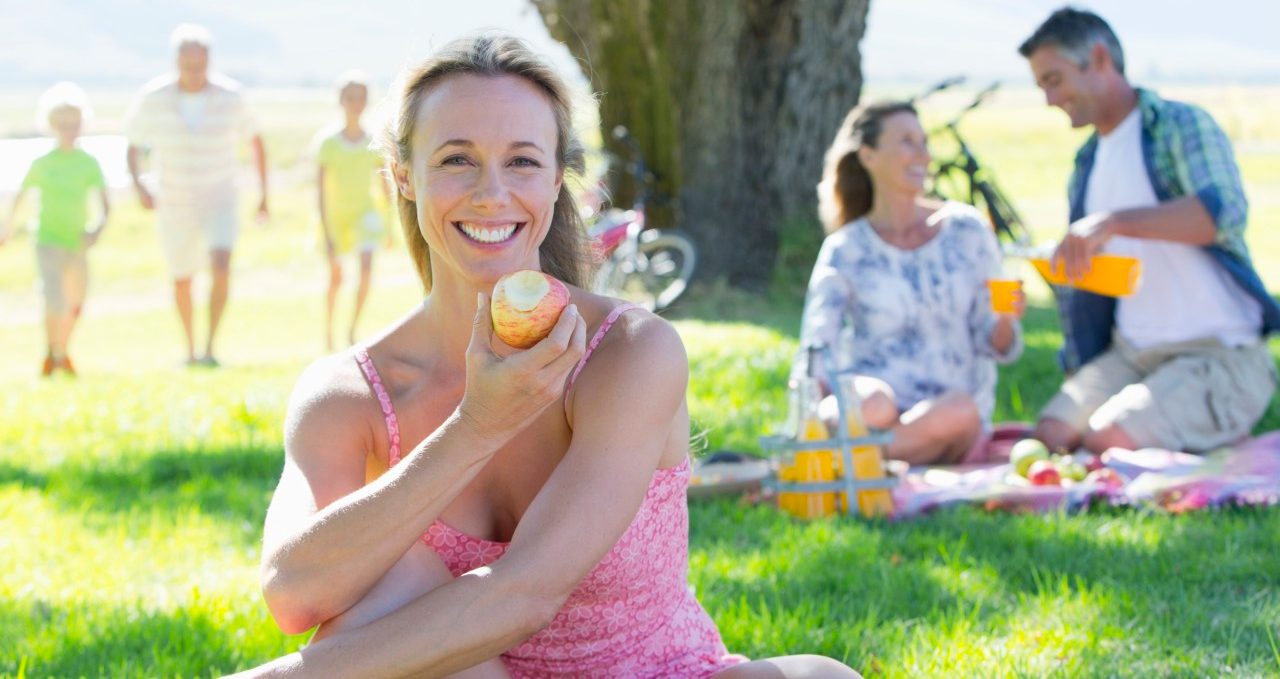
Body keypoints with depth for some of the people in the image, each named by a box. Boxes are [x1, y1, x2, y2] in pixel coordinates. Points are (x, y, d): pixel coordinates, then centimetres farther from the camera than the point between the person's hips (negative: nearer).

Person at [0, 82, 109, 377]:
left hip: (77, 242, 3)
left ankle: (62, 352, 38)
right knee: (55, 299, -21)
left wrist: (98, 227, -26)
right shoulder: (42, 164, -4)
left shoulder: (89, 163, -1)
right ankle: (52, 353, -5)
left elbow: (104, 202, -7)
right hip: (48, 240, -3)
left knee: (76, 305, 15)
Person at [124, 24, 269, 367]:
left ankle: (210, 348, -17)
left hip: (220, 200, -1)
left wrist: (264, 194, 5)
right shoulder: (153, 98, -14)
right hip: (174, 204, 1)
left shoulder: (230, 96, -13)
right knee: (182, 280, 13)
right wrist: (139, 185, -19)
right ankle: (190, 347, 37)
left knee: (221, 265, -24)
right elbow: (133, 146, -2)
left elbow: (255, 141, 4)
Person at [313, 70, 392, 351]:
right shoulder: (328, 142, -10)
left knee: (367, 269, -19)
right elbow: (321, 189, -11)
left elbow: (385, 185, 4)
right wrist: (325, 232, -16)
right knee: (336, 278, 6)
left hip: (365, 212, 1)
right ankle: (328, 332, 26)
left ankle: (353, 329, -6)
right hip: (335, 215, -1)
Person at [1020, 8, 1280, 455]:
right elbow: (1080, 284, 25)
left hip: (1217, 355, -6)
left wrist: (1114, 221, -38)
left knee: (1108, 441, -27)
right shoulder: (1086, 168, 18)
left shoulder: (1181, 125, -5)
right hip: (1130, 355, 6)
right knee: (1048, 437, -19)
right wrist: (1078, 382, 19)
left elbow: (1225, 210, -27)